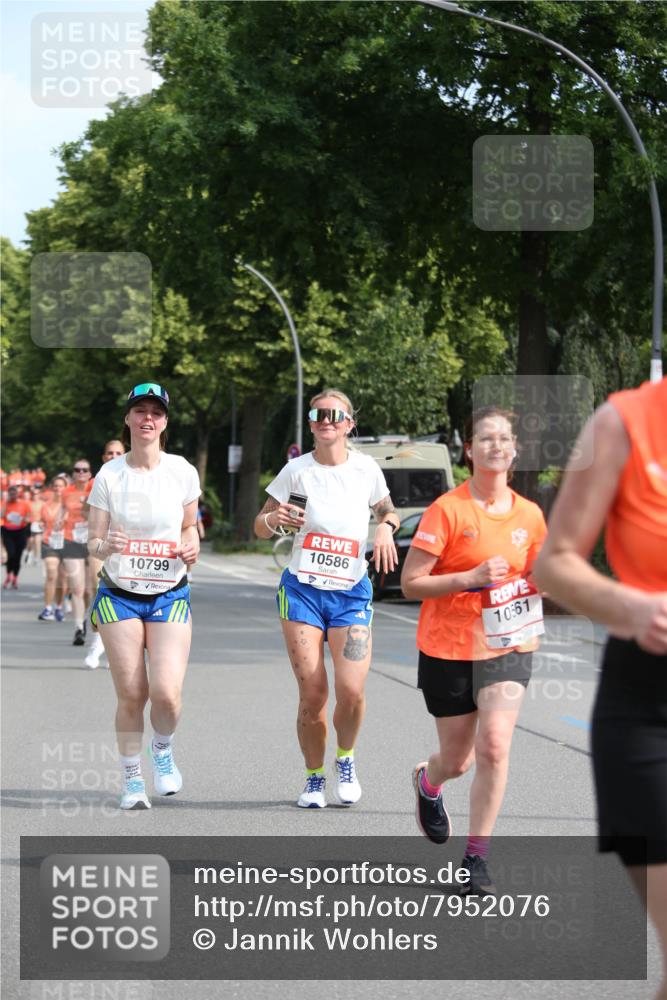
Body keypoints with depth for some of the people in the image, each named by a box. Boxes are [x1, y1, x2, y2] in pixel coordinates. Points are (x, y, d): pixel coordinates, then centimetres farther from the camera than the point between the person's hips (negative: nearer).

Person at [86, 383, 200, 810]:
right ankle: (132, 778, 18)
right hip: (119, 596, 0)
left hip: (170, 595, 0)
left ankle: (163, 750, 18)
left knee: (166, 692, -14)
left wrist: (191, 545, -8)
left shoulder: (183, 472, -2)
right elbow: (93, 540, -1)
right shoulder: (109, 475, -4)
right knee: (131, 695, -3)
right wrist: (106, 546, -24)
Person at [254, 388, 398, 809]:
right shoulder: (297, 471, -1)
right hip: (303, 589, 0)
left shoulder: (367, 469, 2)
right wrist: (274, 519, -17)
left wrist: (386, 527, -3)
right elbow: (260, 527, 6)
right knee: (312, 694, -6)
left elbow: (388, 510, 20)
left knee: (352, 691, -14)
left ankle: (345, 761, 16)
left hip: (351, 593, 1)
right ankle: (314, 777, 15)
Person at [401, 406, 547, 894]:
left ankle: (476, 860, -7)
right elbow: (411, 583, -12)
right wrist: (471, 578, -24)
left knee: (494, 745, -18)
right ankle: (428, 782, 49)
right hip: (449, 648, -2)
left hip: (507, 647, 2)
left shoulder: (530, 515, 2)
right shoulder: (448, 510, -11)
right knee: (457, 760, 10)